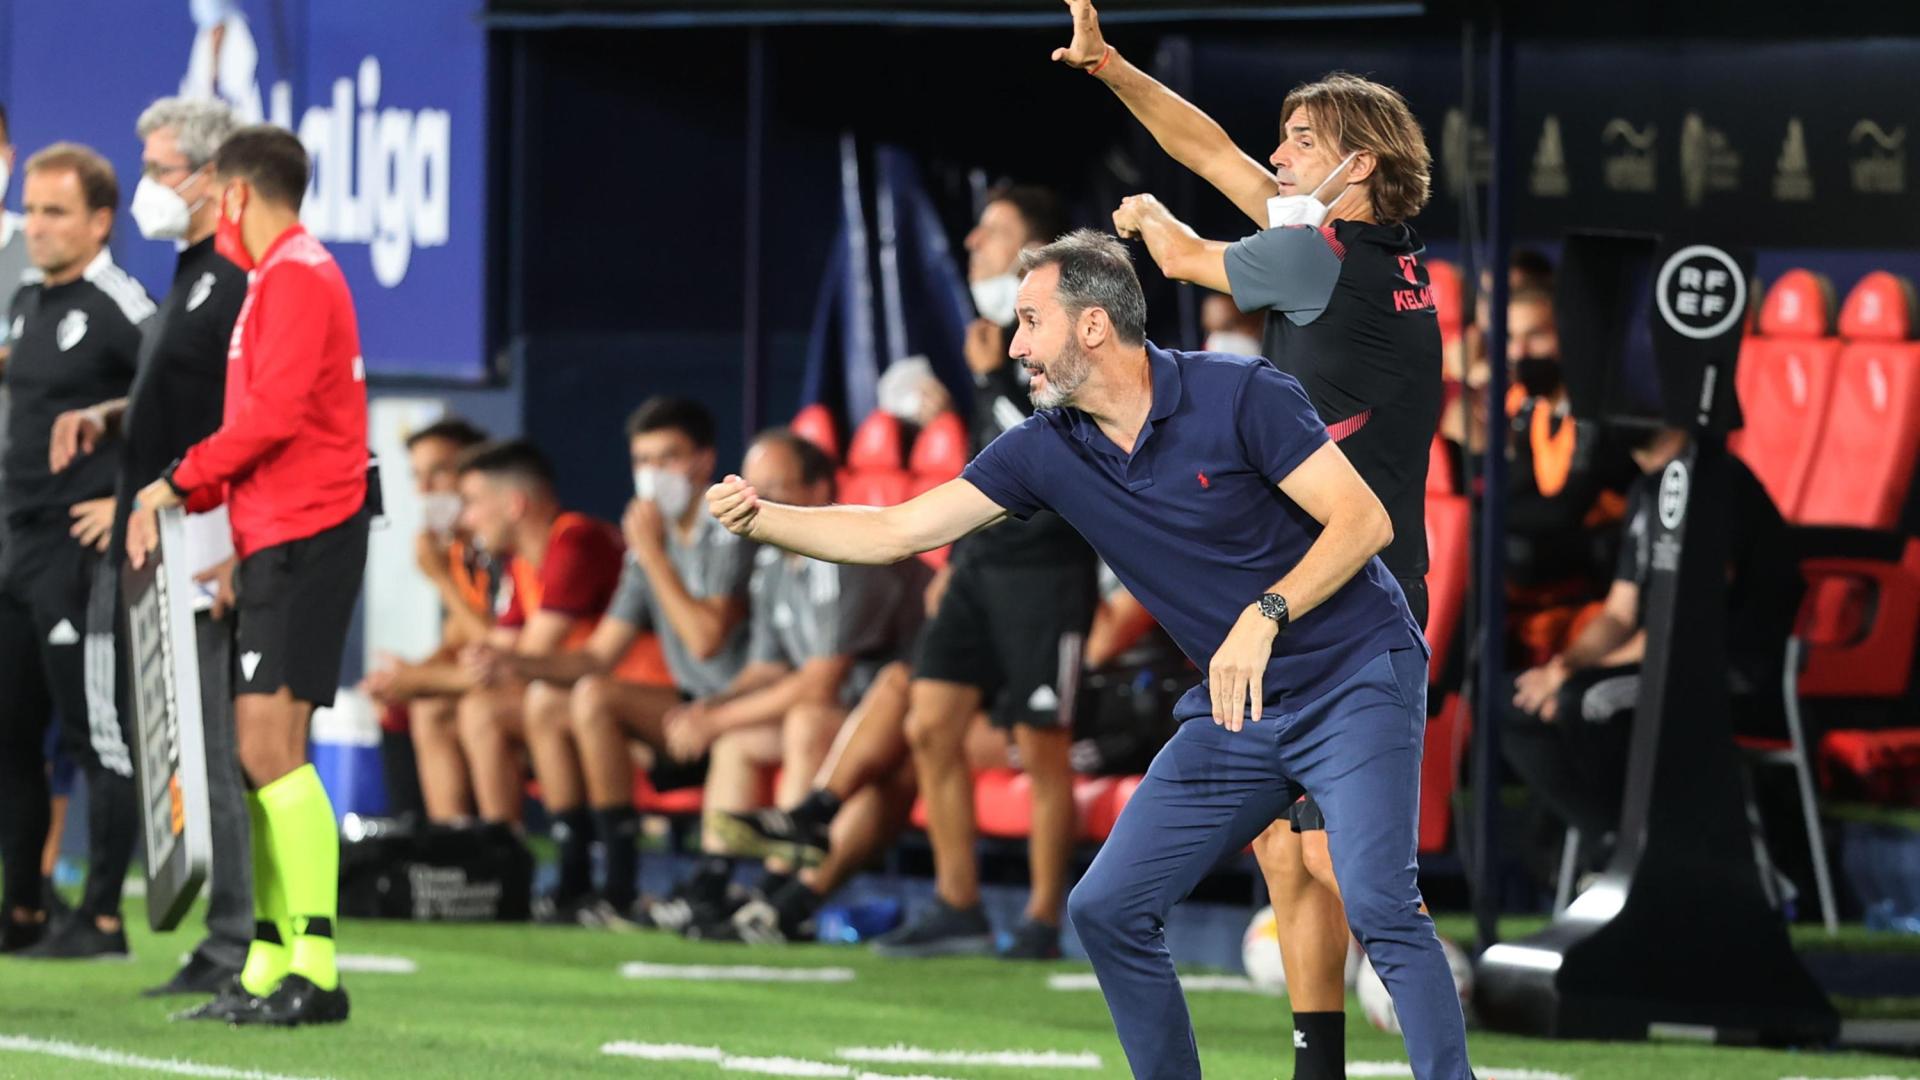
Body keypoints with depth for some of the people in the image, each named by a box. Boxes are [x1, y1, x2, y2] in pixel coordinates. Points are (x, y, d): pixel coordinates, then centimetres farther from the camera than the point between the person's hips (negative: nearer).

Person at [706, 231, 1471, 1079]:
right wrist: (761, 520, -9)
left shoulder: (1237, 396, -16)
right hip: (1235, 713, 7)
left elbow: (1364, 521, -17)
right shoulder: (1047, 450, 1)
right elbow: (896, 532, 3)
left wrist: (1264, 617, -28)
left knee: (1377, 903, -24)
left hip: (1355, 681, -7)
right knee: (1107, 910, 1)